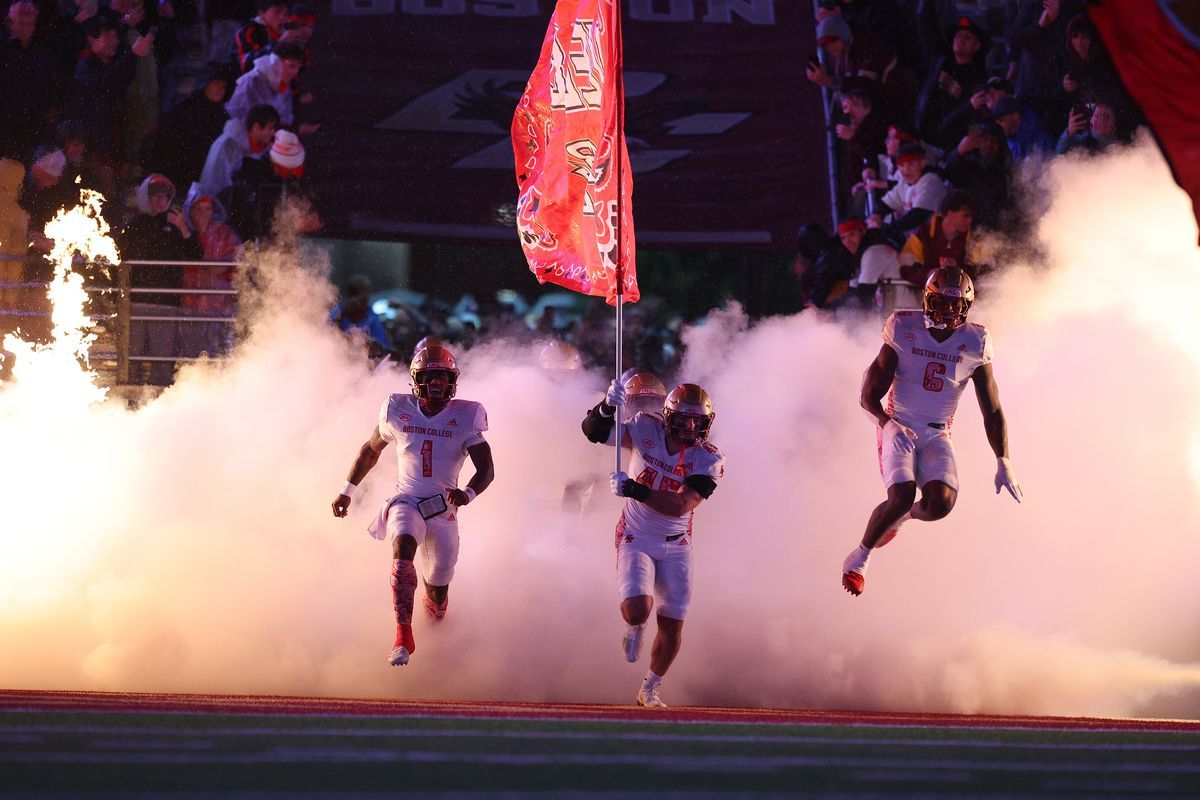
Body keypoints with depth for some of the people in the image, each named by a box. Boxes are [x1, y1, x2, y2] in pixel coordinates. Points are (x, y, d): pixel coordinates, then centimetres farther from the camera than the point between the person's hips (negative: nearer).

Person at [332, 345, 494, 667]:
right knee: (403, 547, -35)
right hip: (406, 503, -1)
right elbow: (370, 450, 16)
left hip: (444, 510, 1)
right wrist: (346, 491, 19)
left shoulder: (465, 417, -4)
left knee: (438, 597, 4)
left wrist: (468, 494, -30)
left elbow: (486, 469, -9)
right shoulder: (398, 412, -1)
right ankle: (403, 637, -38)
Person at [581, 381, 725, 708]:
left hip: (676, 546, 2)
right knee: (637, 608, -23)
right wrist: (607, 406, -37)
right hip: (636, 539, -2)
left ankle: (650, 689, 27)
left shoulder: (708, 459, -14)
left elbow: (680, 506, -26)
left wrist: (634, 490, -37)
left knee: (672, 626, 3)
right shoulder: (647, 429, -12)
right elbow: (594, 432, -16)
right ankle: (636, 627, 17)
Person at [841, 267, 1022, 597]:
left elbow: (992, 410, 2)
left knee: (942, 502, -22)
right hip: (899, 428, -3)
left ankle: (899, 517, 16)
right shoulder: (905, 332, -9)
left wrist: (1003, 462, -3)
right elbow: (870, 395, -7)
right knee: (902, 496, -26)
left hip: (937, 436, 3)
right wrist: (886, 420, -27)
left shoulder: (974, 344, -3)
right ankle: (858, 557, -1)